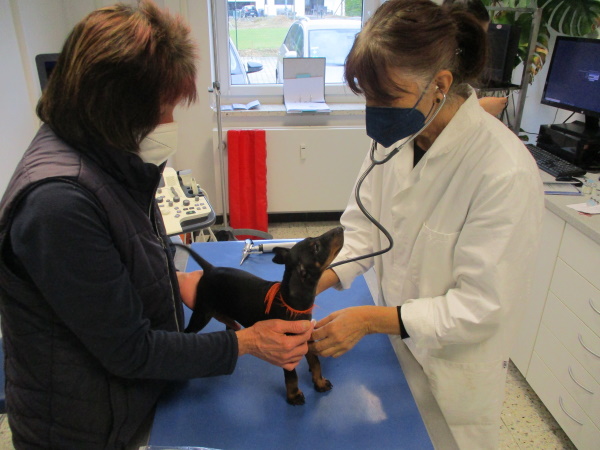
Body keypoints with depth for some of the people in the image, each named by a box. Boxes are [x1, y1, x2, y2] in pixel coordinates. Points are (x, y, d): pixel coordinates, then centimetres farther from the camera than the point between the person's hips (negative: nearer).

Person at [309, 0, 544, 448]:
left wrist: (370, 319, -27)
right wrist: (308, 285, -16)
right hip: (393, 344, 5)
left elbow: (481, 307, -24)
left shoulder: (505, 173, -29)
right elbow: (363, 226, -2)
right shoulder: (394, 137, -10)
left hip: (451, 373, -5)